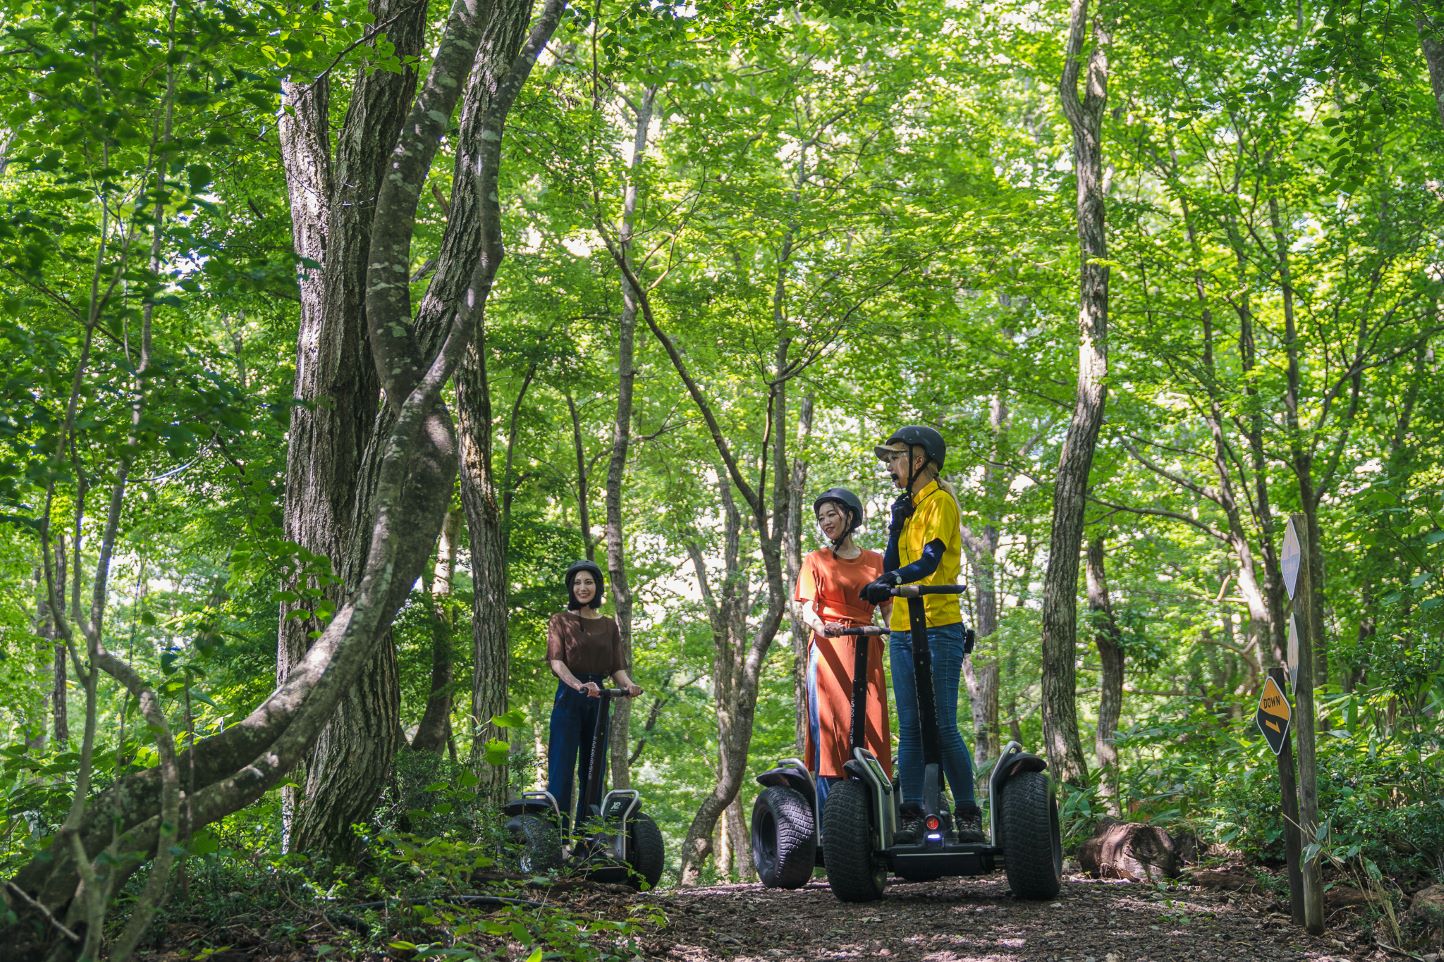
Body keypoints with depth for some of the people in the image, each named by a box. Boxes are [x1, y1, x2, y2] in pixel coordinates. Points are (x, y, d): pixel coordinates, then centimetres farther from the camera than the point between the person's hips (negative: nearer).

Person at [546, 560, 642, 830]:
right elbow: (556, 661, -10)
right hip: (569, 699, -4)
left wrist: (629, 684, -15)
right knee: (562, 770, -8)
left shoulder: (609, 625, 14)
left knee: (594, 771, 6)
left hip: (598, 701, 4)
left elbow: (617, 668, 8)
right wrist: (578, 685, -29)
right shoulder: (560, 621, 3)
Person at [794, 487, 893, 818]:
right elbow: (807, 608, -1)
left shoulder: (875, 561, 16)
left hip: (866, 652, 2)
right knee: (830, 728, -8)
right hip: (828, 649, -2)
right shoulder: (816, 560, 11)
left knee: (871, 728, -4)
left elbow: (888, 609, 11)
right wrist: (819, 626, -24)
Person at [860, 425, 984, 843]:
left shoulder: (940, 500, -5)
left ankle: (968, 814, 0)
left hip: (939, 629, -8)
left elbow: (931, 558, -21)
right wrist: (896, 524, -1)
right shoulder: (908, 506, 20)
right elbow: (892, 566, 13)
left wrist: (894, 579, -33)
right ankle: (911, 815, 6)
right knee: (909, 727, 5)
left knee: (943, 726, -8)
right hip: (902, 631, 8)